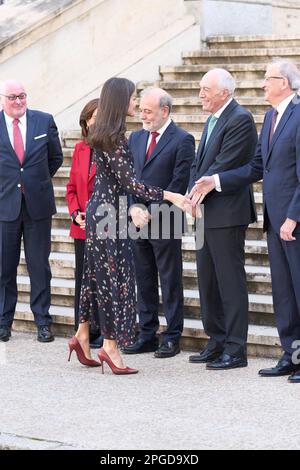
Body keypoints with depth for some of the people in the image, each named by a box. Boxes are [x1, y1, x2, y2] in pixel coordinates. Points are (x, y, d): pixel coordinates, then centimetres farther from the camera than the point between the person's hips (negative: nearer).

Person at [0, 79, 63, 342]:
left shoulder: (45, 121, 2)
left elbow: (56, 158, 14)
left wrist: (39, 181, 11)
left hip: (38, 204, 1)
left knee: (40, 266, 5)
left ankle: (43, 322, 11)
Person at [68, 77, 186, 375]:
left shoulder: (105, 135, 11)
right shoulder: (114, 137, -17)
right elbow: (128, 180, -22)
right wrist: (168, 196, -23)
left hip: (101, 212, 9)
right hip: (110, 213, -9)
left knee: (98, 274, 14)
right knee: (115, 275, -5)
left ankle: (82, 336, 20)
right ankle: (110, 345, -1)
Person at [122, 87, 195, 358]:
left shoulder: (182, 140, -6)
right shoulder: (136, 138, 14)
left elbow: (179, 184, -10)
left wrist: (152, 213, -14)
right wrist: (134, 209, -2)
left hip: (165, 223, -6)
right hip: (138, 221, 6)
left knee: (170, 282, 1)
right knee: (144, 281, 10)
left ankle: (172, 338, 6)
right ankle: (147, 335, 17)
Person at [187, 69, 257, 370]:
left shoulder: (240, 120, -13)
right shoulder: (212, 120, 17)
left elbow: (223, 166, -19)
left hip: (227, 212, -10)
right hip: (207, 212, 10)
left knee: (230, 280, -6)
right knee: (207, 279, 14)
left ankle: (235, 350, -2)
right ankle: (217, 343, 23)